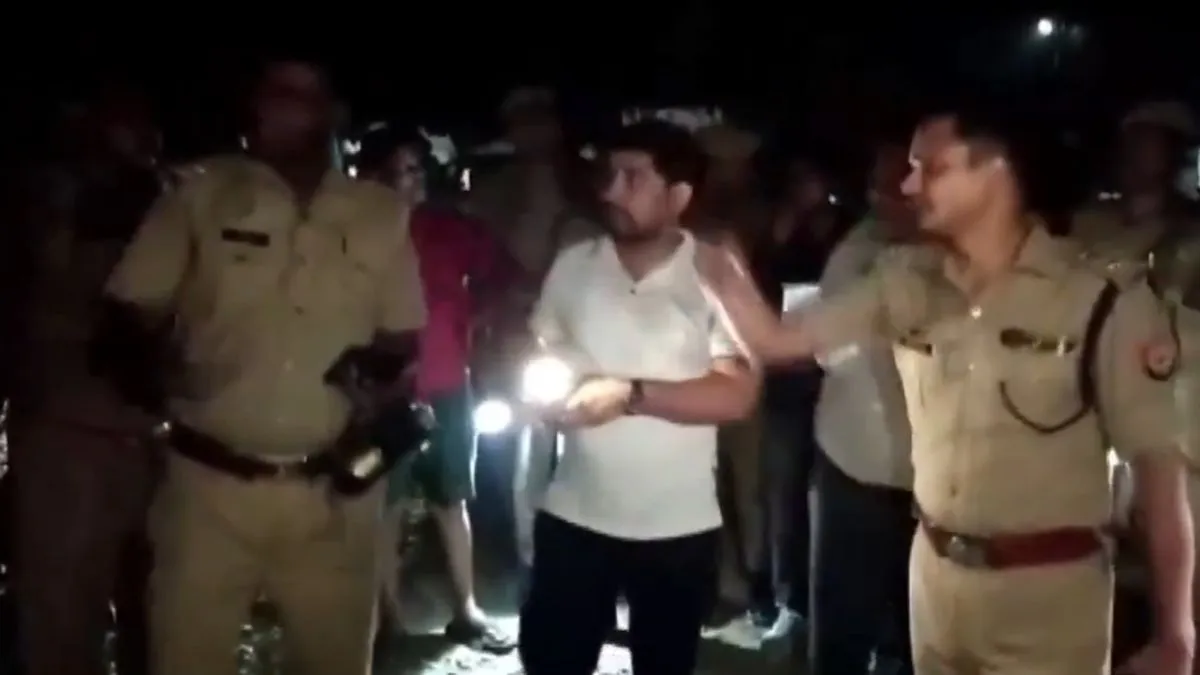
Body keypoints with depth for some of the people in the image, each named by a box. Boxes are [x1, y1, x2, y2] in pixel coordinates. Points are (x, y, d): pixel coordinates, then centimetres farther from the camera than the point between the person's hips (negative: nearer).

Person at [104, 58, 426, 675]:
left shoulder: (381, 214, 7)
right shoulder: (201, 194, 1)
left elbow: (402, 338, 15)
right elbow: (133, 313, 2)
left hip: (335, 490, 2)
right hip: (211, 483, -2)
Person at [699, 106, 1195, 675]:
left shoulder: (1104, 301, -13)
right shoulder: (908, 283, 1)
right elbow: (776, 341, 5)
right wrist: (715, 264, -12)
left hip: (1048, 590, -5)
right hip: (935, 574, 5)